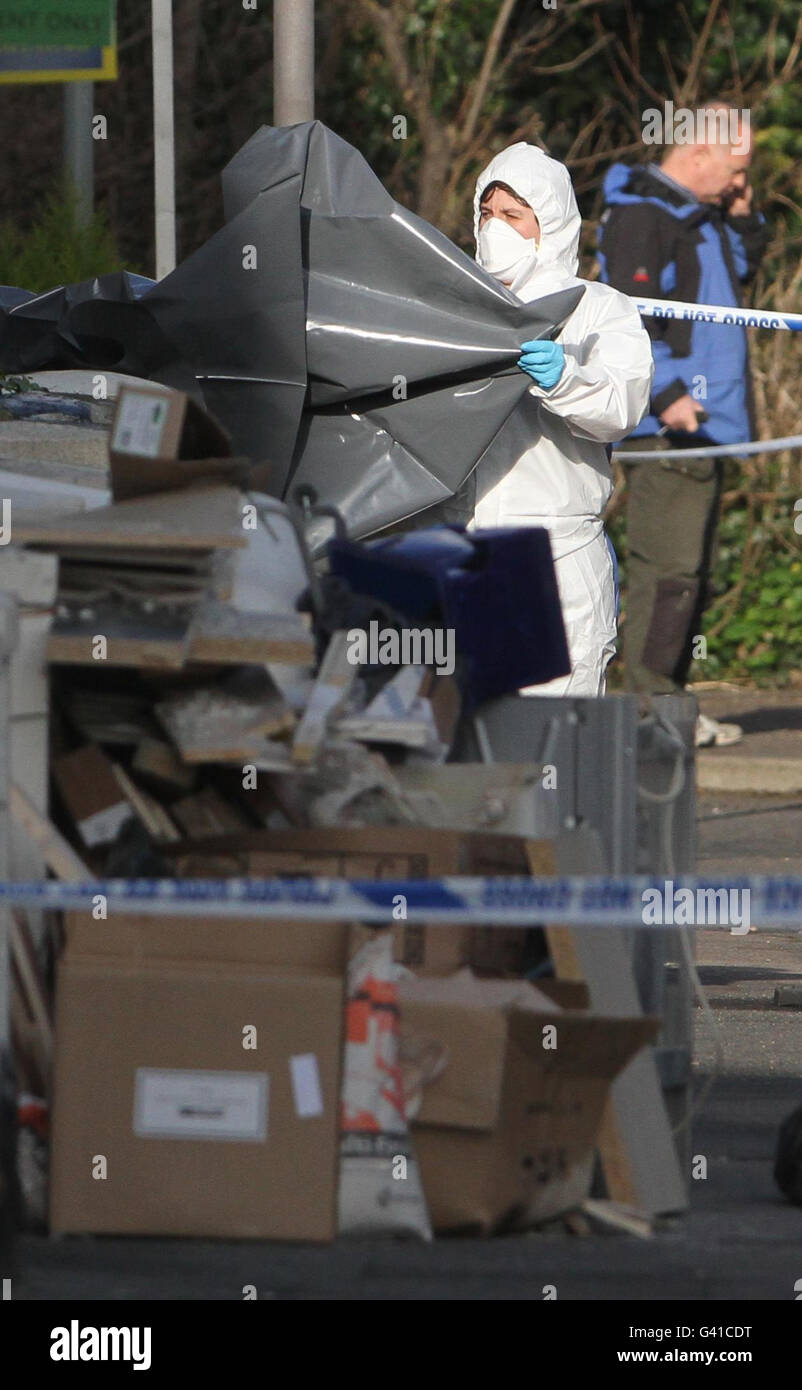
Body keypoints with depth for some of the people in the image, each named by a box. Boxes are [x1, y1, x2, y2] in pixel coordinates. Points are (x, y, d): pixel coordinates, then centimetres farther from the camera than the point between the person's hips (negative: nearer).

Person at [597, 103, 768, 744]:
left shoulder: (702, 216, 19)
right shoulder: (641, 216, -12)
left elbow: (744, 267, 31)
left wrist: (744, 218, 11)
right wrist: (666, 395, -24)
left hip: (705, 422, 10)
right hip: (664, 428, -10)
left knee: (693, 570, 11)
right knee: (669, 568, -12)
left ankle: (667, 700, 14)